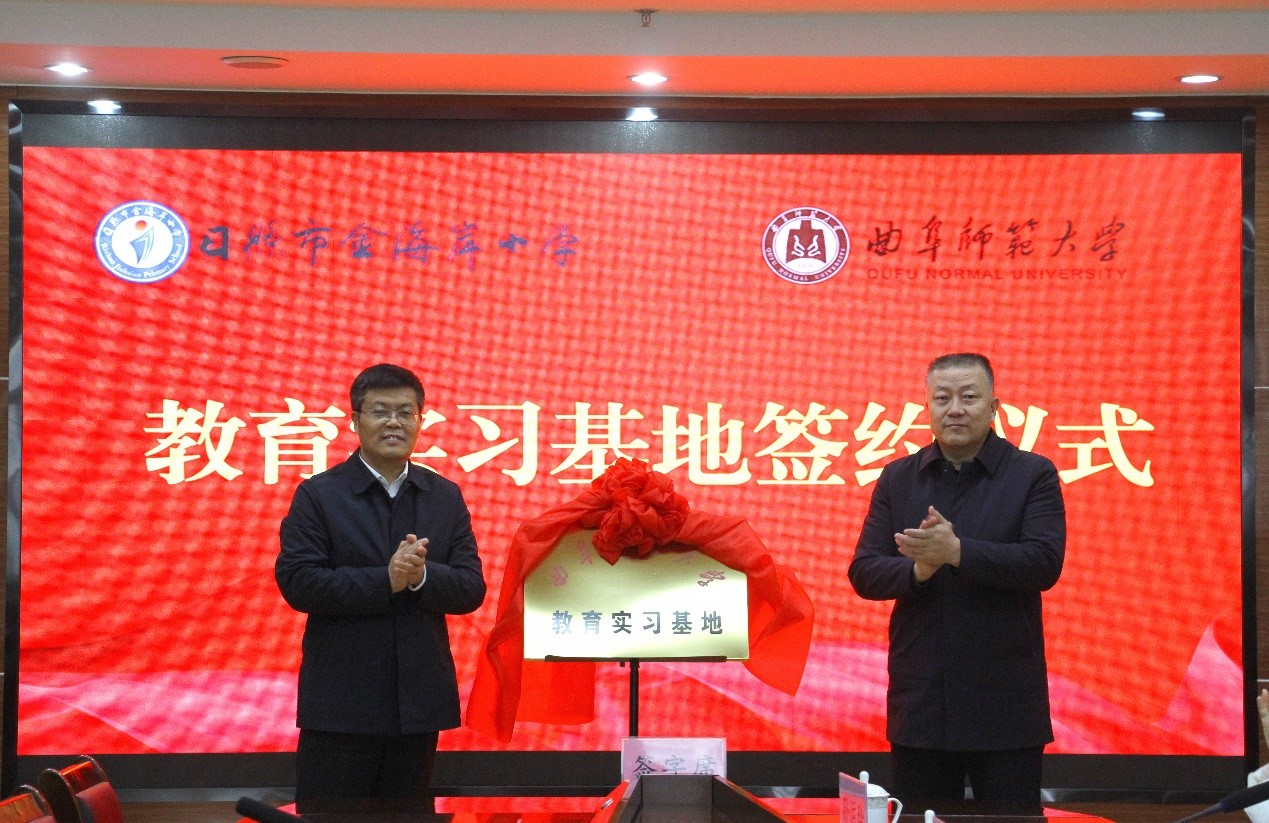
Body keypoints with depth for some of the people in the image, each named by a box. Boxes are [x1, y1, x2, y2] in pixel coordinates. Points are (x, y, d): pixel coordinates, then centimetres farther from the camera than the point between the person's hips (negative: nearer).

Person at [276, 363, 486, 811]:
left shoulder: (446, 497, 9)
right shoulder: (318, 495, -1)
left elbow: (471, 589, 4)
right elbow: (296, 582, -11)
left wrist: (422, 576, -17)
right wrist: (385, 580, -19)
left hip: (418, 703, 3)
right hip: (340, 704, -3)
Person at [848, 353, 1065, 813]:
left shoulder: (1034, 475, 0)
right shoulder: (898, 479, 9)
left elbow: (1045, 563, -13)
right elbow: (863, 573, 3)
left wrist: (957, 552, -24)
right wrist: (918, 569, -18)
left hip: (1005, 707, -3)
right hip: (920, 702, 3)